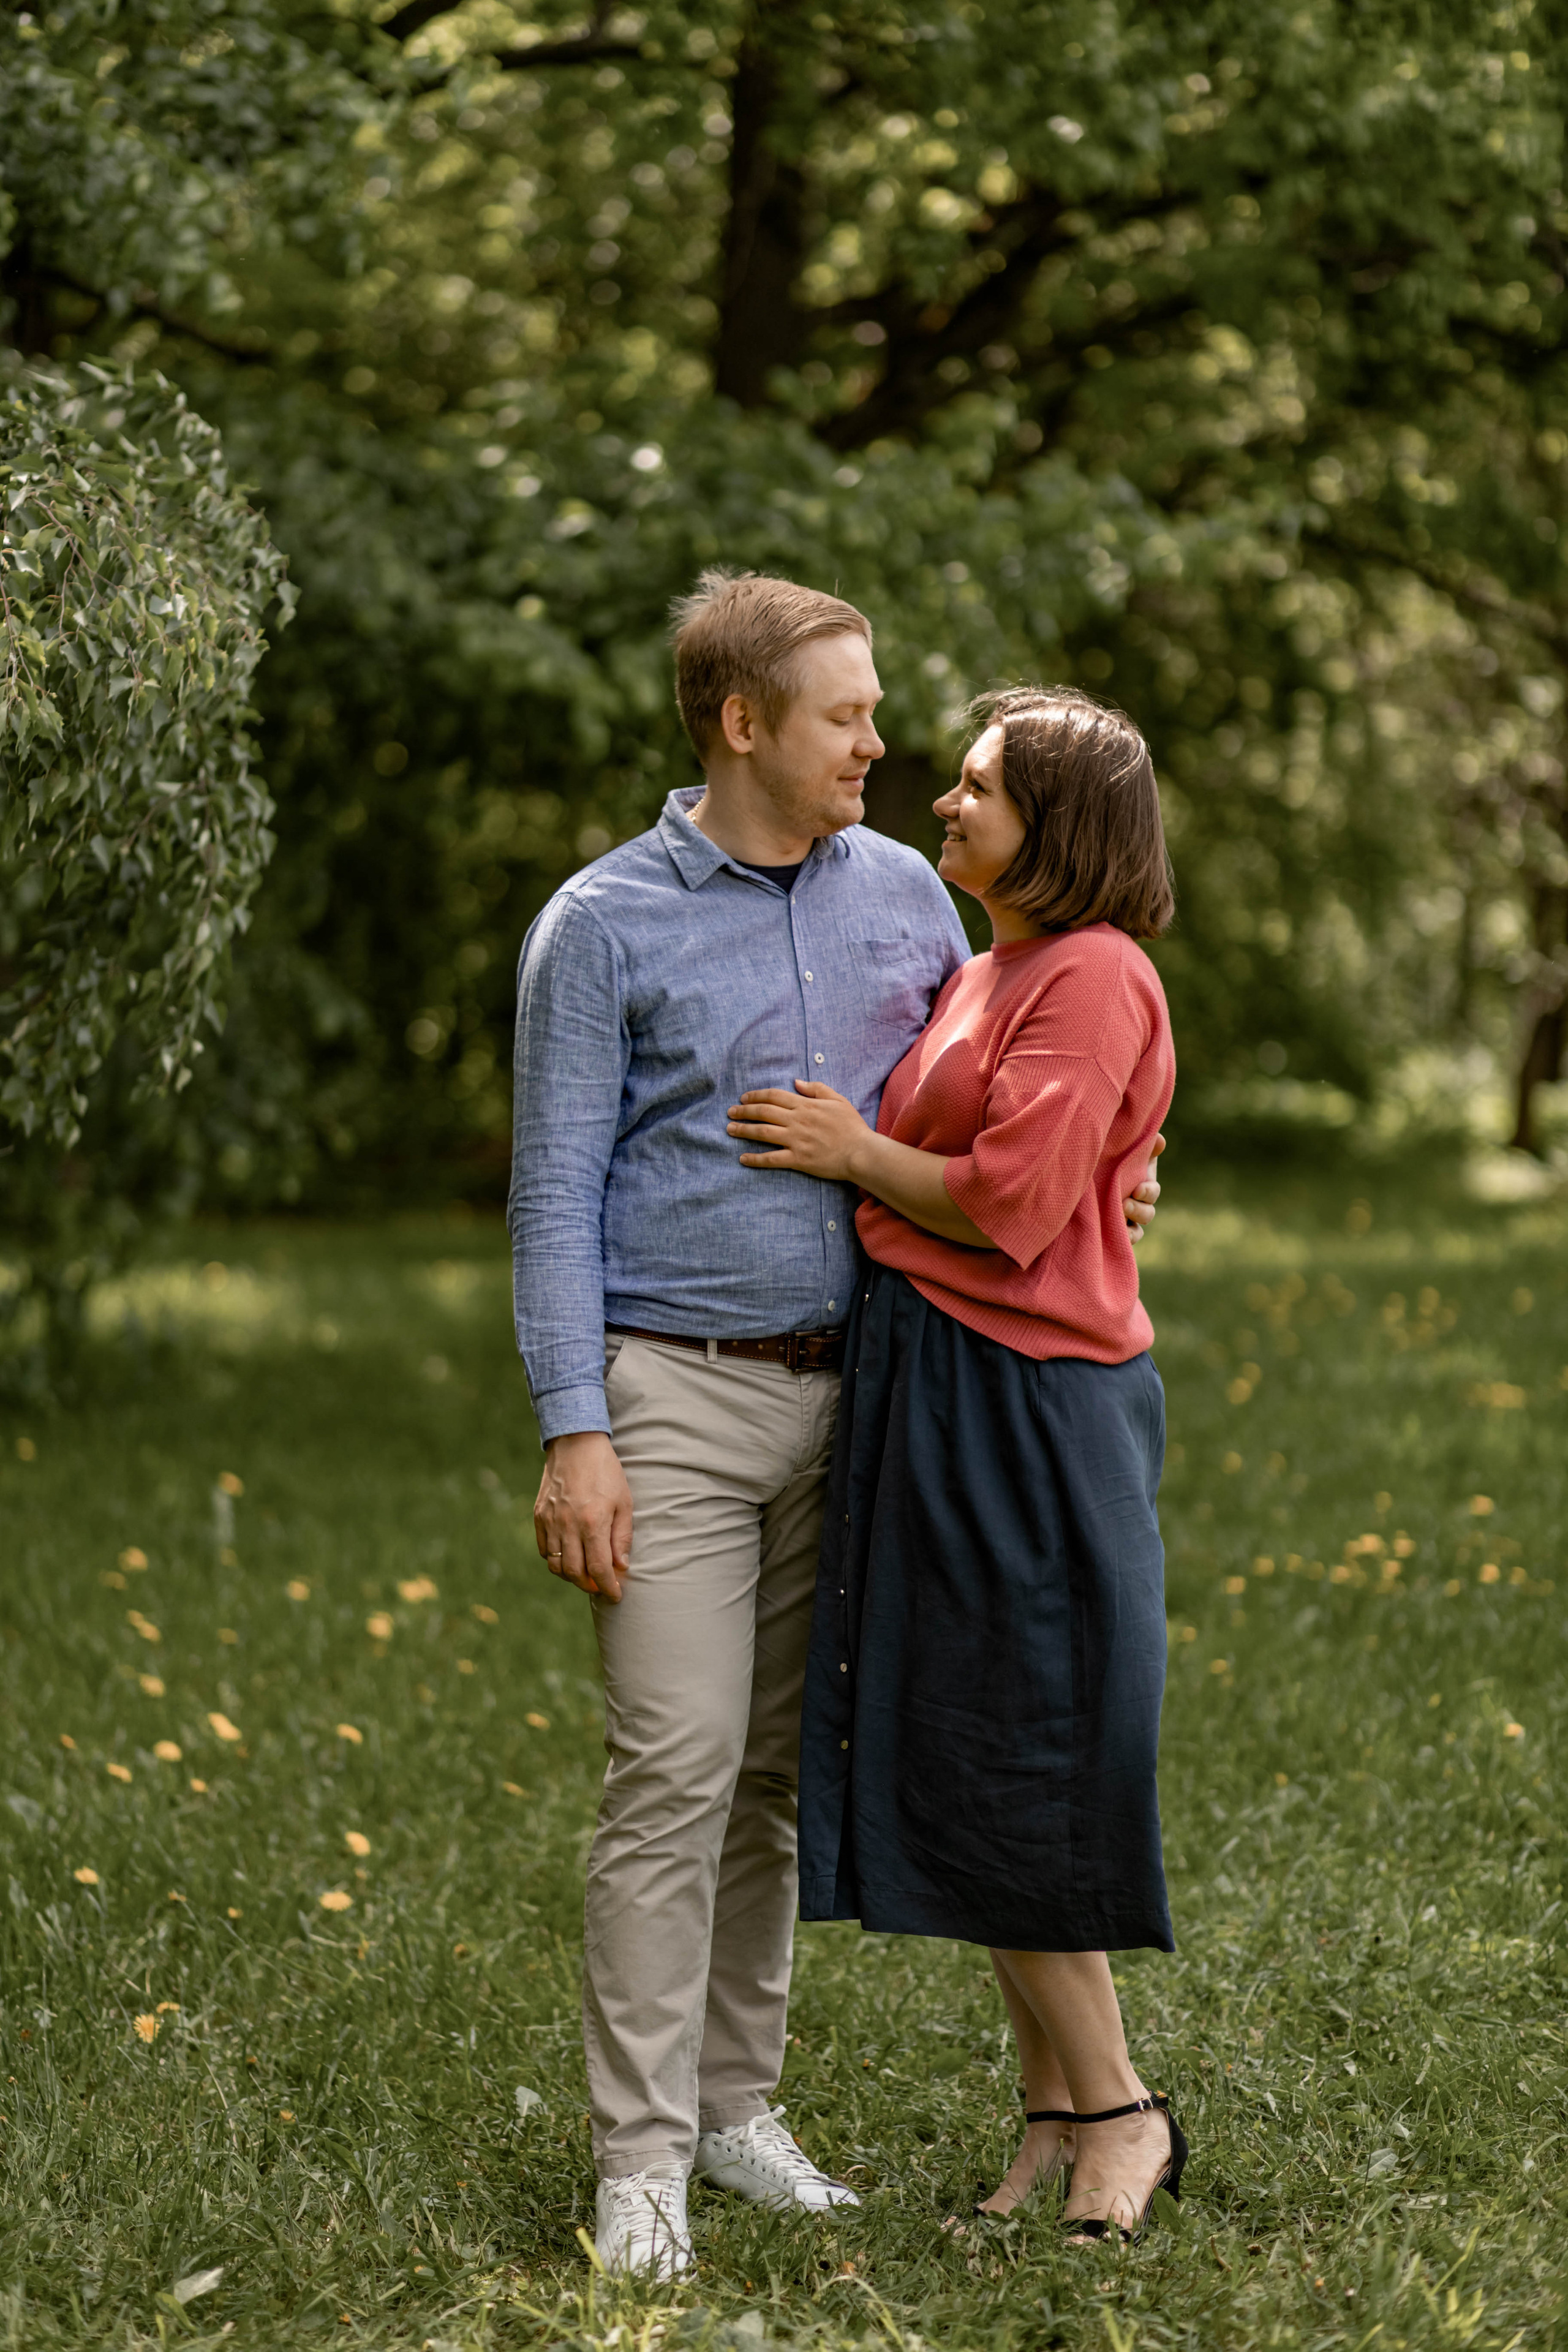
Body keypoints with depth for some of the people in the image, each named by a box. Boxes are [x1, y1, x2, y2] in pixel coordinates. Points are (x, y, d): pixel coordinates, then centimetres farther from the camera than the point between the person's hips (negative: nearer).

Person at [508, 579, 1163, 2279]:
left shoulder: (905, 895, 9)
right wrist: (574, 1432, -13)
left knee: (780, 1772, 10)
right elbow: (556, 1194, -5)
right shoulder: (605, 925, -4)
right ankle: (640, 2155, -1)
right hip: (674, 1391, -4)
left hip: (847, 1390, 5)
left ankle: (736, 2103, 20)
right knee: (675, 1771, -8)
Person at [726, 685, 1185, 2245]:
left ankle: (1115, 2111, 8)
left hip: (1022, 1407, -9)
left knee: (1008, 1760, -4)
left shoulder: (1092, 976, -12)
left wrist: (855, 1152, -8)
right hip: (926, 1390, 9)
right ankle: (1055, 2103, 19)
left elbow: (1009, 1204, -19)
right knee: (953, 1762, 11)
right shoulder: (979, 977, 17)